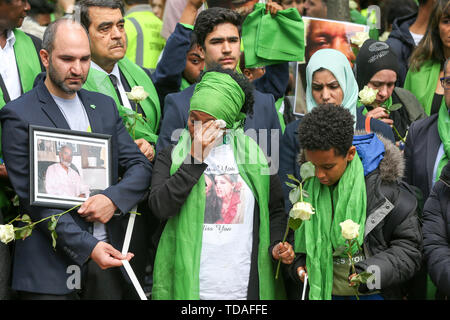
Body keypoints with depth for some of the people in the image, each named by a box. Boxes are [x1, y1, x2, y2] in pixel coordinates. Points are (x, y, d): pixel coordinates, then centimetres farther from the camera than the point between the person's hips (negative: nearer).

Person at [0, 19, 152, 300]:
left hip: (108, 257, 5)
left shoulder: (104, 105, 14)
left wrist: (113, 198, -11)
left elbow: (141, 166, 11)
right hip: (52, 265, -5)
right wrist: (87, 247, -18)